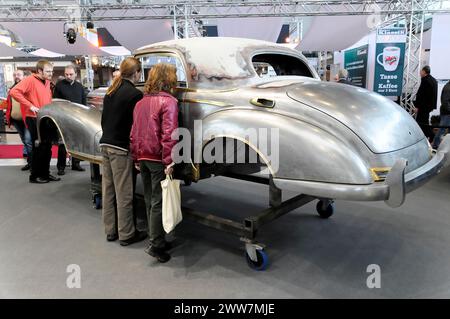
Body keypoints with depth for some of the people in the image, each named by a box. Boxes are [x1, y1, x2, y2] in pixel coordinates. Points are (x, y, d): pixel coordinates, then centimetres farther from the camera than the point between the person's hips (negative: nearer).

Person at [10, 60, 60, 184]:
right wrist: (30, 106, -21)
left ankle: (45, 173, 21)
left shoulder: (47, 82, 12)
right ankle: (34, 176, 10)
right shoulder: (30, 80, -11)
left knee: (47, 146, 11)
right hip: (34, 119, -8)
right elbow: (14, 92, -21)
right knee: (38, 147, -2)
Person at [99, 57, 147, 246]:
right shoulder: (135, 94, -13)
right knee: (124, 193, 1)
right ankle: (126, 234, 11)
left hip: (105, 144, 8)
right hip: (121, 147, -8)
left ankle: (110, 231, 24)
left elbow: (104, 118, 17)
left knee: (108, 190, 13)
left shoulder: (110, 91, 11)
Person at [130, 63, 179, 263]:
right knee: (158, 202, 1)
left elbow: (134, 133, 14)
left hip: (143, 157, 7)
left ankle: (156, 239, 26)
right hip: (158, 159, -7)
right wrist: (169, 162, -20)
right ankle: (155, 245, 5)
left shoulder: (141, 102, 11)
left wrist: (136, 157, 18)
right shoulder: (168, 101, -12)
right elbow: (168, 134, -21)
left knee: (150, 201, 15)